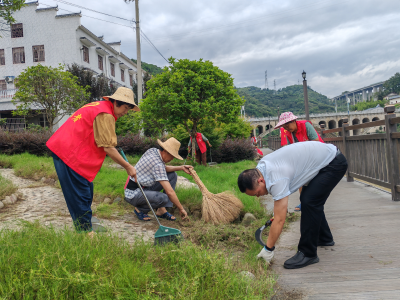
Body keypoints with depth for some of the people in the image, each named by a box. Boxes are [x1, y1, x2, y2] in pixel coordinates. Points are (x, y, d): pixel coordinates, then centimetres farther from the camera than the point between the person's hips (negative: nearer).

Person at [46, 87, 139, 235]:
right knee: (80, 196, -5)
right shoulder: (105, 115, -15)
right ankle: (85, 233, 3)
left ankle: (84, 227, 26)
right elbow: (108, 148, -17)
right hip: (69, 153, -11)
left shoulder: (98, 106, 17)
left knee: (86, 193, 16)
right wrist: (128, 167, -11)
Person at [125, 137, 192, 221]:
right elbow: (170, 192, -29)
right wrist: (181, 209, -19)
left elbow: (164, 169, 17)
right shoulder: (158, 164, -27)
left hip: (143, 187, 10)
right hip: (133, 195, -10)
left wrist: (181, 168, 4)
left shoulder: (152, 150, 0)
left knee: (173, 175, 6)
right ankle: (140, 209, -5)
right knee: (164, 198, -36)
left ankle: (161, 210, 3)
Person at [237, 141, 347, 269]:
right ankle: (324, 238, 37)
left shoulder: (277, 179, -32)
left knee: (309, 202, -17)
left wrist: (268, 249, -19)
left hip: (334, 163, -10)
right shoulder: (261, 166, -5)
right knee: (312, 202, 18)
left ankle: (308, 254, -8)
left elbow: (279, 220, -28)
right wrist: (279, 209, 18)